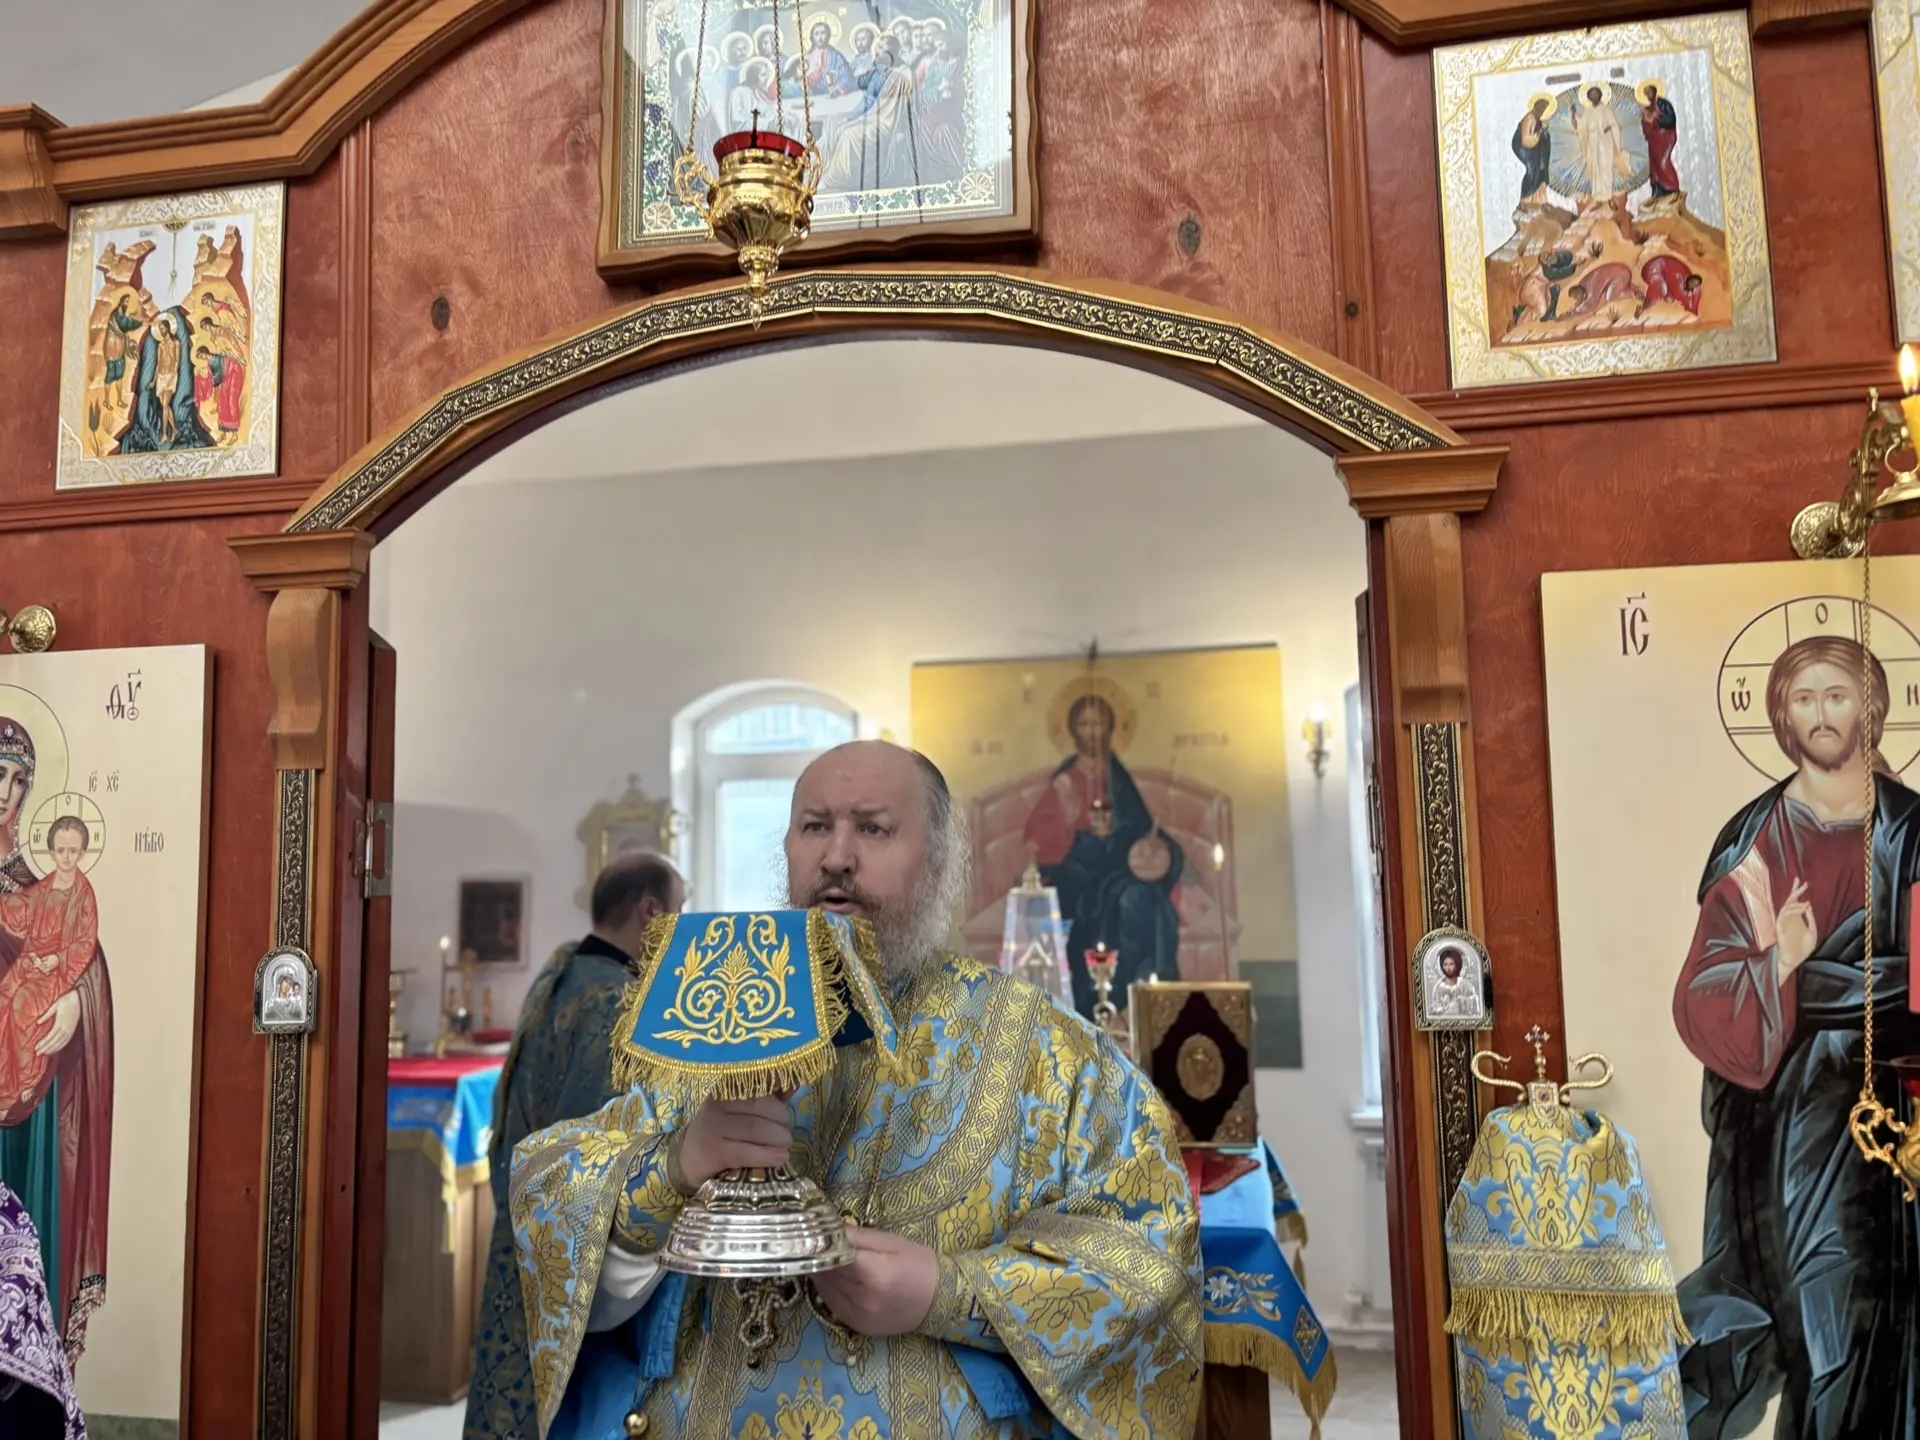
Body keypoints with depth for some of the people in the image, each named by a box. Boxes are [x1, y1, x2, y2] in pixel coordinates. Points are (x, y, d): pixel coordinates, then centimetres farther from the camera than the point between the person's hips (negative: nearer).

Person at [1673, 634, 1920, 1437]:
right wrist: (1775, 964, -23)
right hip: (1784, 1100, -1)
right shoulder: (1753, 839, 1)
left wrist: (1802, 977, -9)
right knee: (1813, 1296, 0)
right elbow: (1709, 983, -5)